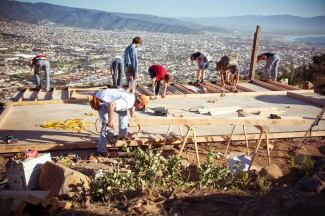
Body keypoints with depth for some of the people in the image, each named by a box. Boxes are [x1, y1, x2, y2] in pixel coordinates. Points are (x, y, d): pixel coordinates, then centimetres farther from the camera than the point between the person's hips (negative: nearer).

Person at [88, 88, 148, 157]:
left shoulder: (132, 99, 5)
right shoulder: (127, 101, -27)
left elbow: (133, 113, 24)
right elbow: (111, 104, -40)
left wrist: (139, 126, 29)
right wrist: (111, 119, -35)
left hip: (107, 98, 10)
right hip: (100, 100, -10)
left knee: (123, 111, 17)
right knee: (107, 124, -15)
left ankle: (123, 134, 25)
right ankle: (101, 149, -9)